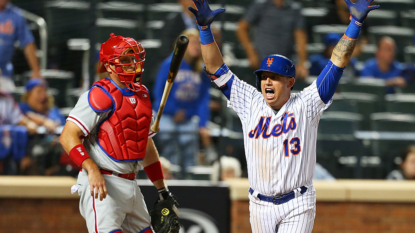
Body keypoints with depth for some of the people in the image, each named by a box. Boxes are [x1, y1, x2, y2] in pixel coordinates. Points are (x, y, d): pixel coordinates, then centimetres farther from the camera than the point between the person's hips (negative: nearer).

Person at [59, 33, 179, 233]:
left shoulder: (141, 95, 15)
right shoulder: (101, 95, -11)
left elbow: (146, 145, 24)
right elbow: (68, 136, -17)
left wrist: (163, 190, 24)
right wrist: (92, 170, -29)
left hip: (130, 186, 8)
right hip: (101, 184, -8)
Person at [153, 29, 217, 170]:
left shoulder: (202, 70, 1)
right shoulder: (170, 64, -8)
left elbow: (204, 99, 2)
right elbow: (159, 92, -5)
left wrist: (202, 125, -6)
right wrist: (175, 112, -9)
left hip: (189, 120, 3)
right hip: (167, 118, -3)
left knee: (190, 162, -2)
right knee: (171, 161, -6)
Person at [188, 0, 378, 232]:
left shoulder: (305, 105, -4)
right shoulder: (251, 104, 4)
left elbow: (337, 63, -8)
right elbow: (217, 69, 4)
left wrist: (356, 23, -16)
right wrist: (205, 27, -4)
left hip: (297, 206, -4)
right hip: (260, 206, 4)